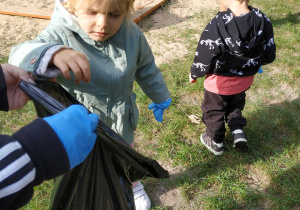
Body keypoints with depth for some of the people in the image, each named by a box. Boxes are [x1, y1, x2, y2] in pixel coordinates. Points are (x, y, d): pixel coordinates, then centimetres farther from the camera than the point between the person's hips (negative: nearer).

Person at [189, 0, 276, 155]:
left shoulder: (216, 26, -31)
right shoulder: (263, 21, -17)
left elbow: (203, 61, -23)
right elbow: (269, 56, -4)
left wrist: (194, 74, -1)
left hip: (219, 82, -4)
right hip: (246, 80, 4)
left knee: (213, 110, 23)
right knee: (236, 103, 35)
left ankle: (215, 142, 42)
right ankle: (238, 131, 19)